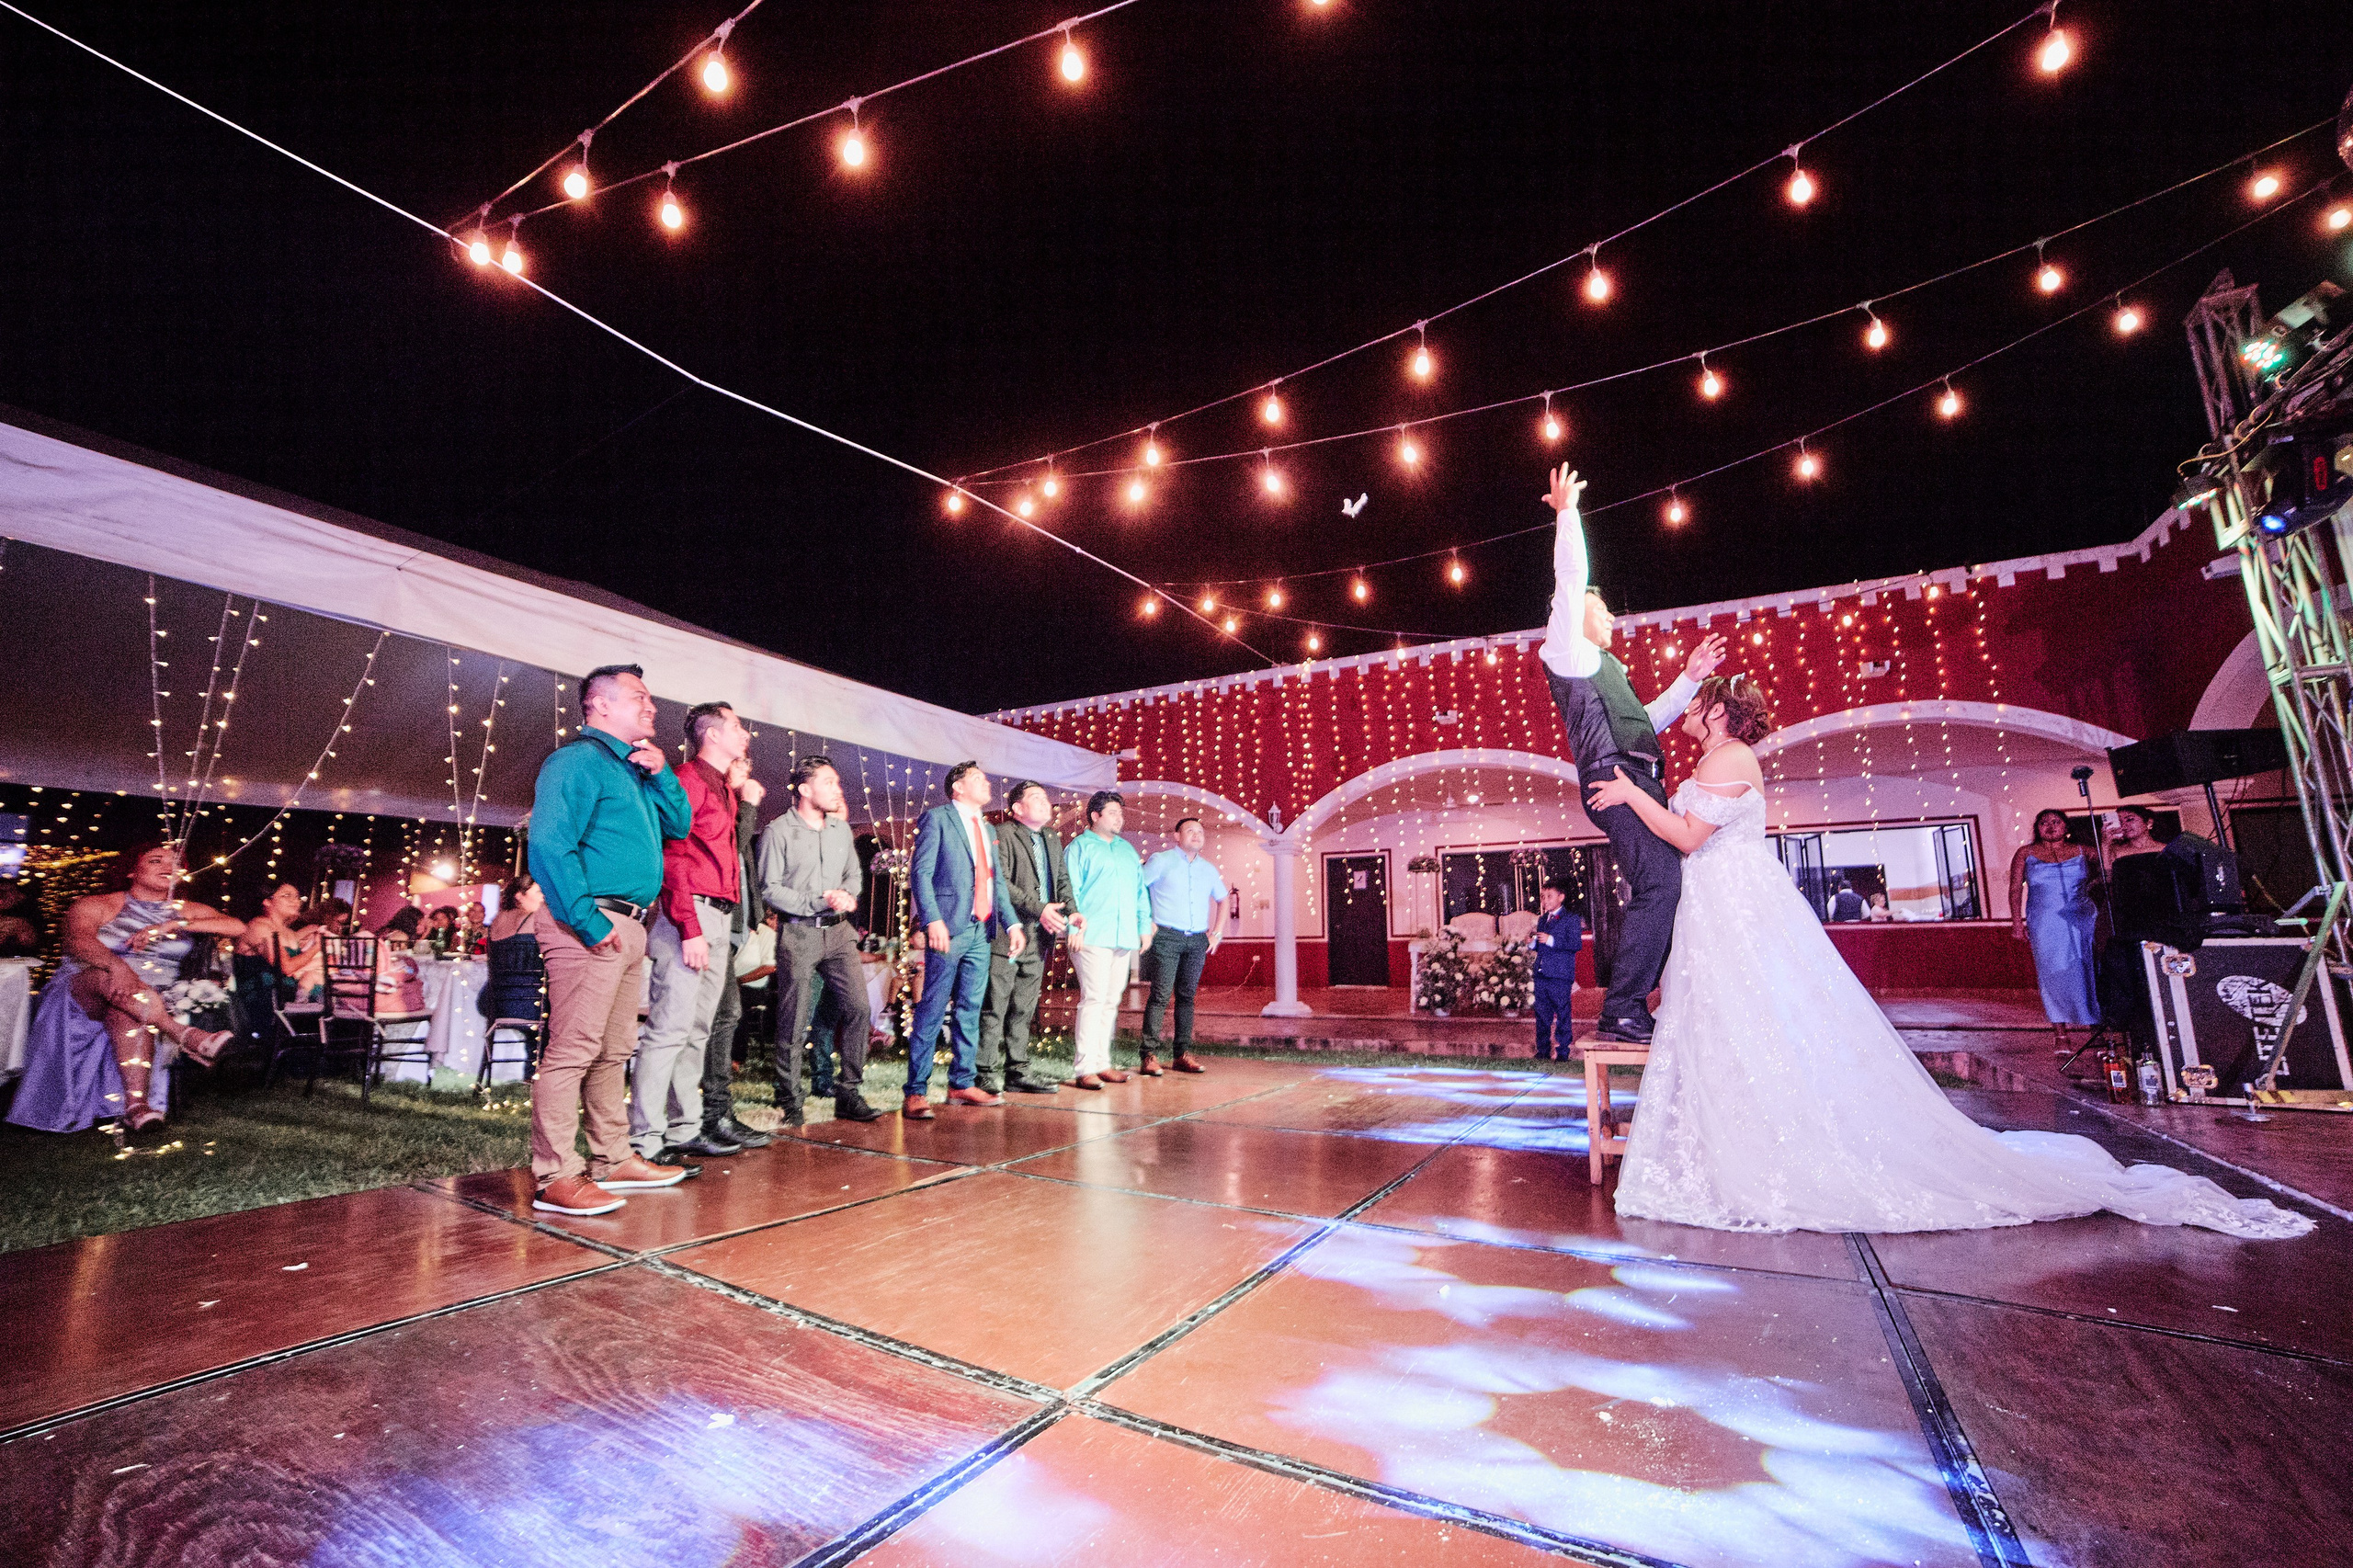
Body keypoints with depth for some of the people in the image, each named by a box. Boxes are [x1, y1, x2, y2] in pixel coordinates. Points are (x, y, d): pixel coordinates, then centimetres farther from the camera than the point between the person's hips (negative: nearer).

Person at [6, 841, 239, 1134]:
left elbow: (237, 927, -3)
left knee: (128, 1014, -35)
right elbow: (77, 941, -16)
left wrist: (173, 925, -13)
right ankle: (188, 1038, -47)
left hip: (155, 1005, 1)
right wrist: (117, 965, -38)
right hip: (82, 994, -1)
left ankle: (135, 1101, -48)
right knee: (111, 978, -36)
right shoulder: (96, 906, 6)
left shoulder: (187, 911, 13)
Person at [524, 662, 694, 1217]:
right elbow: (549, 844, -18)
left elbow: (678, 825, 20)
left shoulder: (632, 768, 20)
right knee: (572, 1050, -6)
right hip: (592, 925, -10)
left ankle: (613, 1160, 24)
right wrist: (590, 921, -20)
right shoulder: (577, 760, -9)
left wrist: (660, 772, 6)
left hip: (627, 927, 10)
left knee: (614, 1051, 15)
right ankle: (557, 1176, 2)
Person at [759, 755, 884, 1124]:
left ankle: (849, 1094, 6)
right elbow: (769, 888, -8)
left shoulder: (841, 829, 14)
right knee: (794, 1020, 0)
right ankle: (790, 1101, 14)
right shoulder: (779, 831, -4)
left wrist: (847, 896, -1)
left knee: (857, 1006, -4)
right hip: (798, 932, -5)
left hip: (838, 931, 5)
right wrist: (818, 903, -15)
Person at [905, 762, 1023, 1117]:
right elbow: (920, 872, -9)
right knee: (932, 1011, -5)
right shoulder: (937, 818, -1)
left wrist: (1012, 923, 9)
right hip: (949, 928, -7)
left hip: (982, 930, 7)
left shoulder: (988, 829, 20)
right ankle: (916, 1092, 1)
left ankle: (962, 1084, 19)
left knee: (970, 1010, 10)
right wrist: (933, 920, -20)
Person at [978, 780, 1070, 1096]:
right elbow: (1001, 882, -16)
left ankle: (1017, 1071, 20)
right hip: (1007, 933, -8)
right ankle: (986, 1072, 6)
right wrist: (1039, 909, -22)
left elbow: (1063, 880, 19)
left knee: (1024, 1010, 13)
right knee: (994, 1008, -3)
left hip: (1038, 936, 8)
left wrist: (1072, 911, 0)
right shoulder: (1003, 835, -8)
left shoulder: (1052, 840, 18)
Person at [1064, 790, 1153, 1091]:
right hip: (1092, 936, -6)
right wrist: (1075, 926, -14)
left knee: (1111, 1001, 8)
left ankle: (1102, 1063, 15)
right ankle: (1085, 1068, -6)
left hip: (1124, 938, 6)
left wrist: (1144, 926, 15)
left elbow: (1140, 890, 23)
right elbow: (1070, 889, -5)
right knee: (1093, 999, -11)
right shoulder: (1079, 846, 3)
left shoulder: (1128, 850, 22)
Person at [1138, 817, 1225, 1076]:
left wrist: (1217, 933, 19)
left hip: (1198, 941, 5)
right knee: (1160, 996, -8)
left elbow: (1222, 899, 29)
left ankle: (1183, 1055, 13)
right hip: (1167, 938, -5)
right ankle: (1150, 1056, -5)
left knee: (1187, 996, 7)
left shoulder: (1209, 870, 16)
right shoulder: (1161, 861, 1)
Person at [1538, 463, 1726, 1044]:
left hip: (1640, 782, 10)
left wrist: (1689, 679, 33)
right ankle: (1621, 1013, -19)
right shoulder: (1567, 648, 7)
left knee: (1661, 887, 5)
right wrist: (1567, 512, 0)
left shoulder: (1600, 668, 32)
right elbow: (1570, 580, -4)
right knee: (1660, 883, -21)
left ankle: (1631, 1004, 8)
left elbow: (1646, 722, 39)